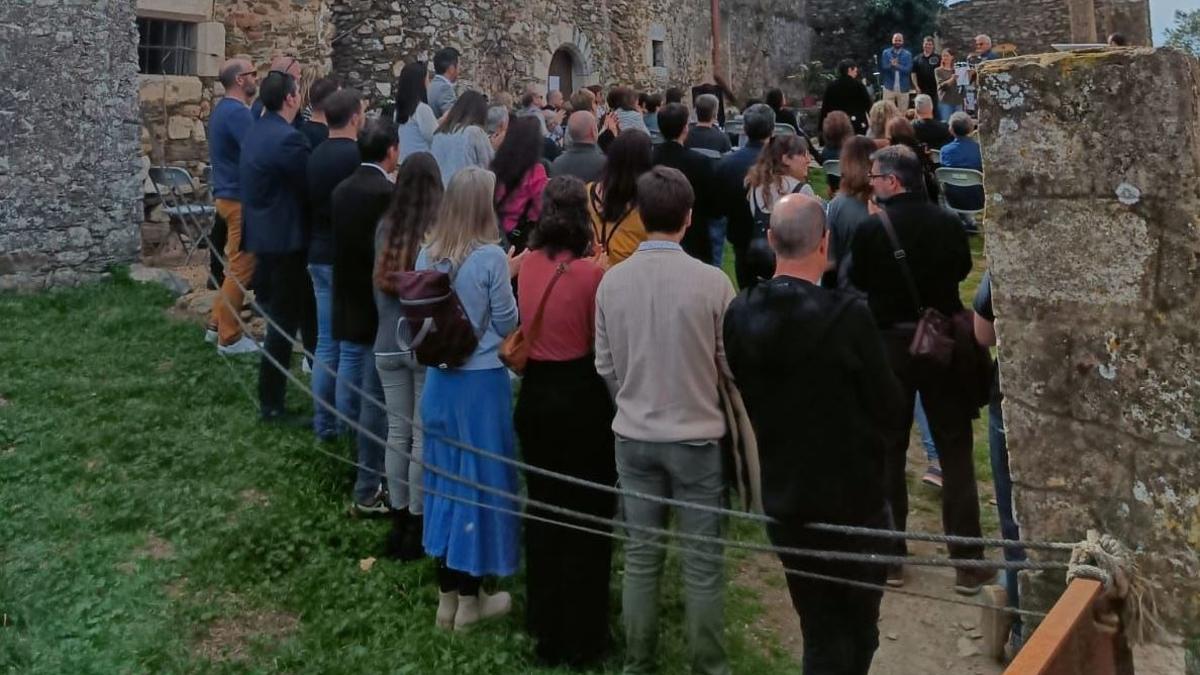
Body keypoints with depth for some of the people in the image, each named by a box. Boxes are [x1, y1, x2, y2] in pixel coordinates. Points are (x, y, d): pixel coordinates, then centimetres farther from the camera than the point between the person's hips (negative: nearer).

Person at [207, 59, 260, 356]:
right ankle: (230, 338, 2)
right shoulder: (238, 112, -19)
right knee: (241, 268, -4)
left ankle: (218, 323, 26)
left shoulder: (224, 109, 14)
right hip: (240, 198, -10)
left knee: (235, 264, 19)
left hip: (228, 194, 10)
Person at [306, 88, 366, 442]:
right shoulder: (356, 155, -15)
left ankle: (323, 423, 17)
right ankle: (348, 424, 4)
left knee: (326, 342, 12)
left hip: (319, 256, 8)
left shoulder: (316, 155, 8)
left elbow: (312, 201, 13)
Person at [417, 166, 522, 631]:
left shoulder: (427, 255, 1)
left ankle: (447, 596, 26)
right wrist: (507, 281, 5)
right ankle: (470, 600, 19)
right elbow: (507, 324, -9)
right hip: (482, 380, -5)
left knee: (444, 479, 16)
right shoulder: (490, 256, -16)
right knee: (480, 480, 7)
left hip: (439, 378, 6)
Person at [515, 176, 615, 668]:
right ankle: (580, 637, 17)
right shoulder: (590, 272, -16)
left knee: (543, 509, 20)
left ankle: (543, 624, 34)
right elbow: (603, 342, -9)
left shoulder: (528, 264, -1)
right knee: (587, 516, 8)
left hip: (535, 395, 6)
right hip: (582, 397, -5)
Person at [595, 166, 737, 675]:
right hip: (697, 436, -3)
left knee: (640, 555, 15)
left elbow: (605, 366, 1)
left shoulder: (612, 281, -7)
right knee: (702, 562, 10)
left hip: (633, 435, 3)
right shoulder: (712, 281, -16)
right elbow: (731, 365, -7)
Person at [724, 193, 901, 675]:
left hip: (782, 500, 4)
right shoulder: (848, 315, -22)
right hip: (851, 498, -4)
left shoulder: (739, 315, -8)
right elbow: (889, 408, -11)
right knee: (858, 630, 18)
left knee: (820, 634, 18)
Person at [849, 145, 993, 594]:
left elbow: (858, 281, 1)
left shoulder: (871, 230, -14)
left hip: (889, 344, -1)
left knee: (887, 452, 11)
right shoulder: (947, 223, -6)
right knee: (956, 452, 8)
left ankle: (889, 556, 17)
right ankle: (967, 563, 11)